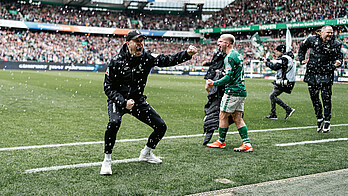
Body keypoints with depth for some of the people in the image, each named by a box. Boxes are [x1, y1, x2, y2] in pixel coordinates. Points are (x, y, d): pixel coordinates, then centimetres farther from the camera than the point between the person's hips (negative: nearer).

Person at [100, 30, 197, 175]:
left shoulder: (147, 57, -8)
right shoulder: (117, 61, -17)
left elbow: (168, 60, -16)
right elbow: (108, 88, -15)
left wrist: (187, 54, -33)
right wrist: (124, 102, -28)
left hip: (138, 100, 4)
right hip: (118, 99, -4)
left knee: (161, 126, 1)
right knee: (114, 123, -33)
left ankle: (146, 153, 29)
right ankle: (107, 160, -14)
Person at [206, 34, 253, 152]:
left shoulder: (230, 57, -14)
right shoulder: (237, 54, 17)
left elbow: (229, 77, -19)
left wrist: (214, 83, -14)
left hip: (233, 91, -9)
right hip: (241, 90, 9)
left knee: (223, 116, 3)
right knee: (238, 118, 9)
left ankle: (221, 142, 13)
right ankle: (247, 144, 6)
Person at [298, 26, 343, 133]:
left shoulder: (335, 44, -2)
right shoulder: (312, 39, 1)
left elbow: (339, 56, -3)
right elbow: (302, 48, 18)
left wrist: (338, 62, -25)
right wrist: (302, 59, 11)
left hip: (326, 75, -2)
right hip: (312, 74, 2)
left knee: (326, 98, -5)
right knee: (314, 97, 7)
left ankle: (327, 121, 8)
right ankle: (319, 119, 24)